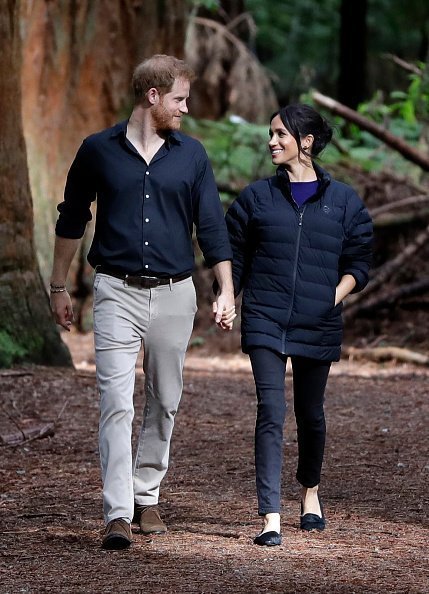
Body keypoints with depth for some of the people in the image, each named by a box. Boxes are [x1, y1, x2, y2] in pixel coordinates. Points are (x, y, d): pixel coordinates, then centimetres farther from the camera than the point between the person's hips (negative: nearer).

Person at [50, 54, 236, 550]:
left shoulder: (190, 155, 6)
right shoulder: (99, 151, 0)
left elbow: (211, 227, 7)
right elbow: (71, 221, 10)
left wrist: (226, 292, -1)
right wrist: (58, 287, 11)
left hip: (174, 294, 3)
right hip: (118, 291, -3)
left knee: (164, 403, 9)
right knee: (116, 405, -11)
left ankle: (147, 496, 23)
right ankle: (118, 514, -15)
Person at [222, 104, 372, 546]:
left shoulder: (343, 202, 4)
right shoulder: (257, 197, 6)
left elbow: (358, 262, 8)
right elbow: (235, 255, 11)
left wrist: (336, 295, -8)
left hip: (317, 327, 1)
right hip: (265, 323, -1)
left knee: (310, 414, 14)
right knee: (271, 413, -12)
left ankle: (310, 492, 41)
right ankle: (270, 518, -15)